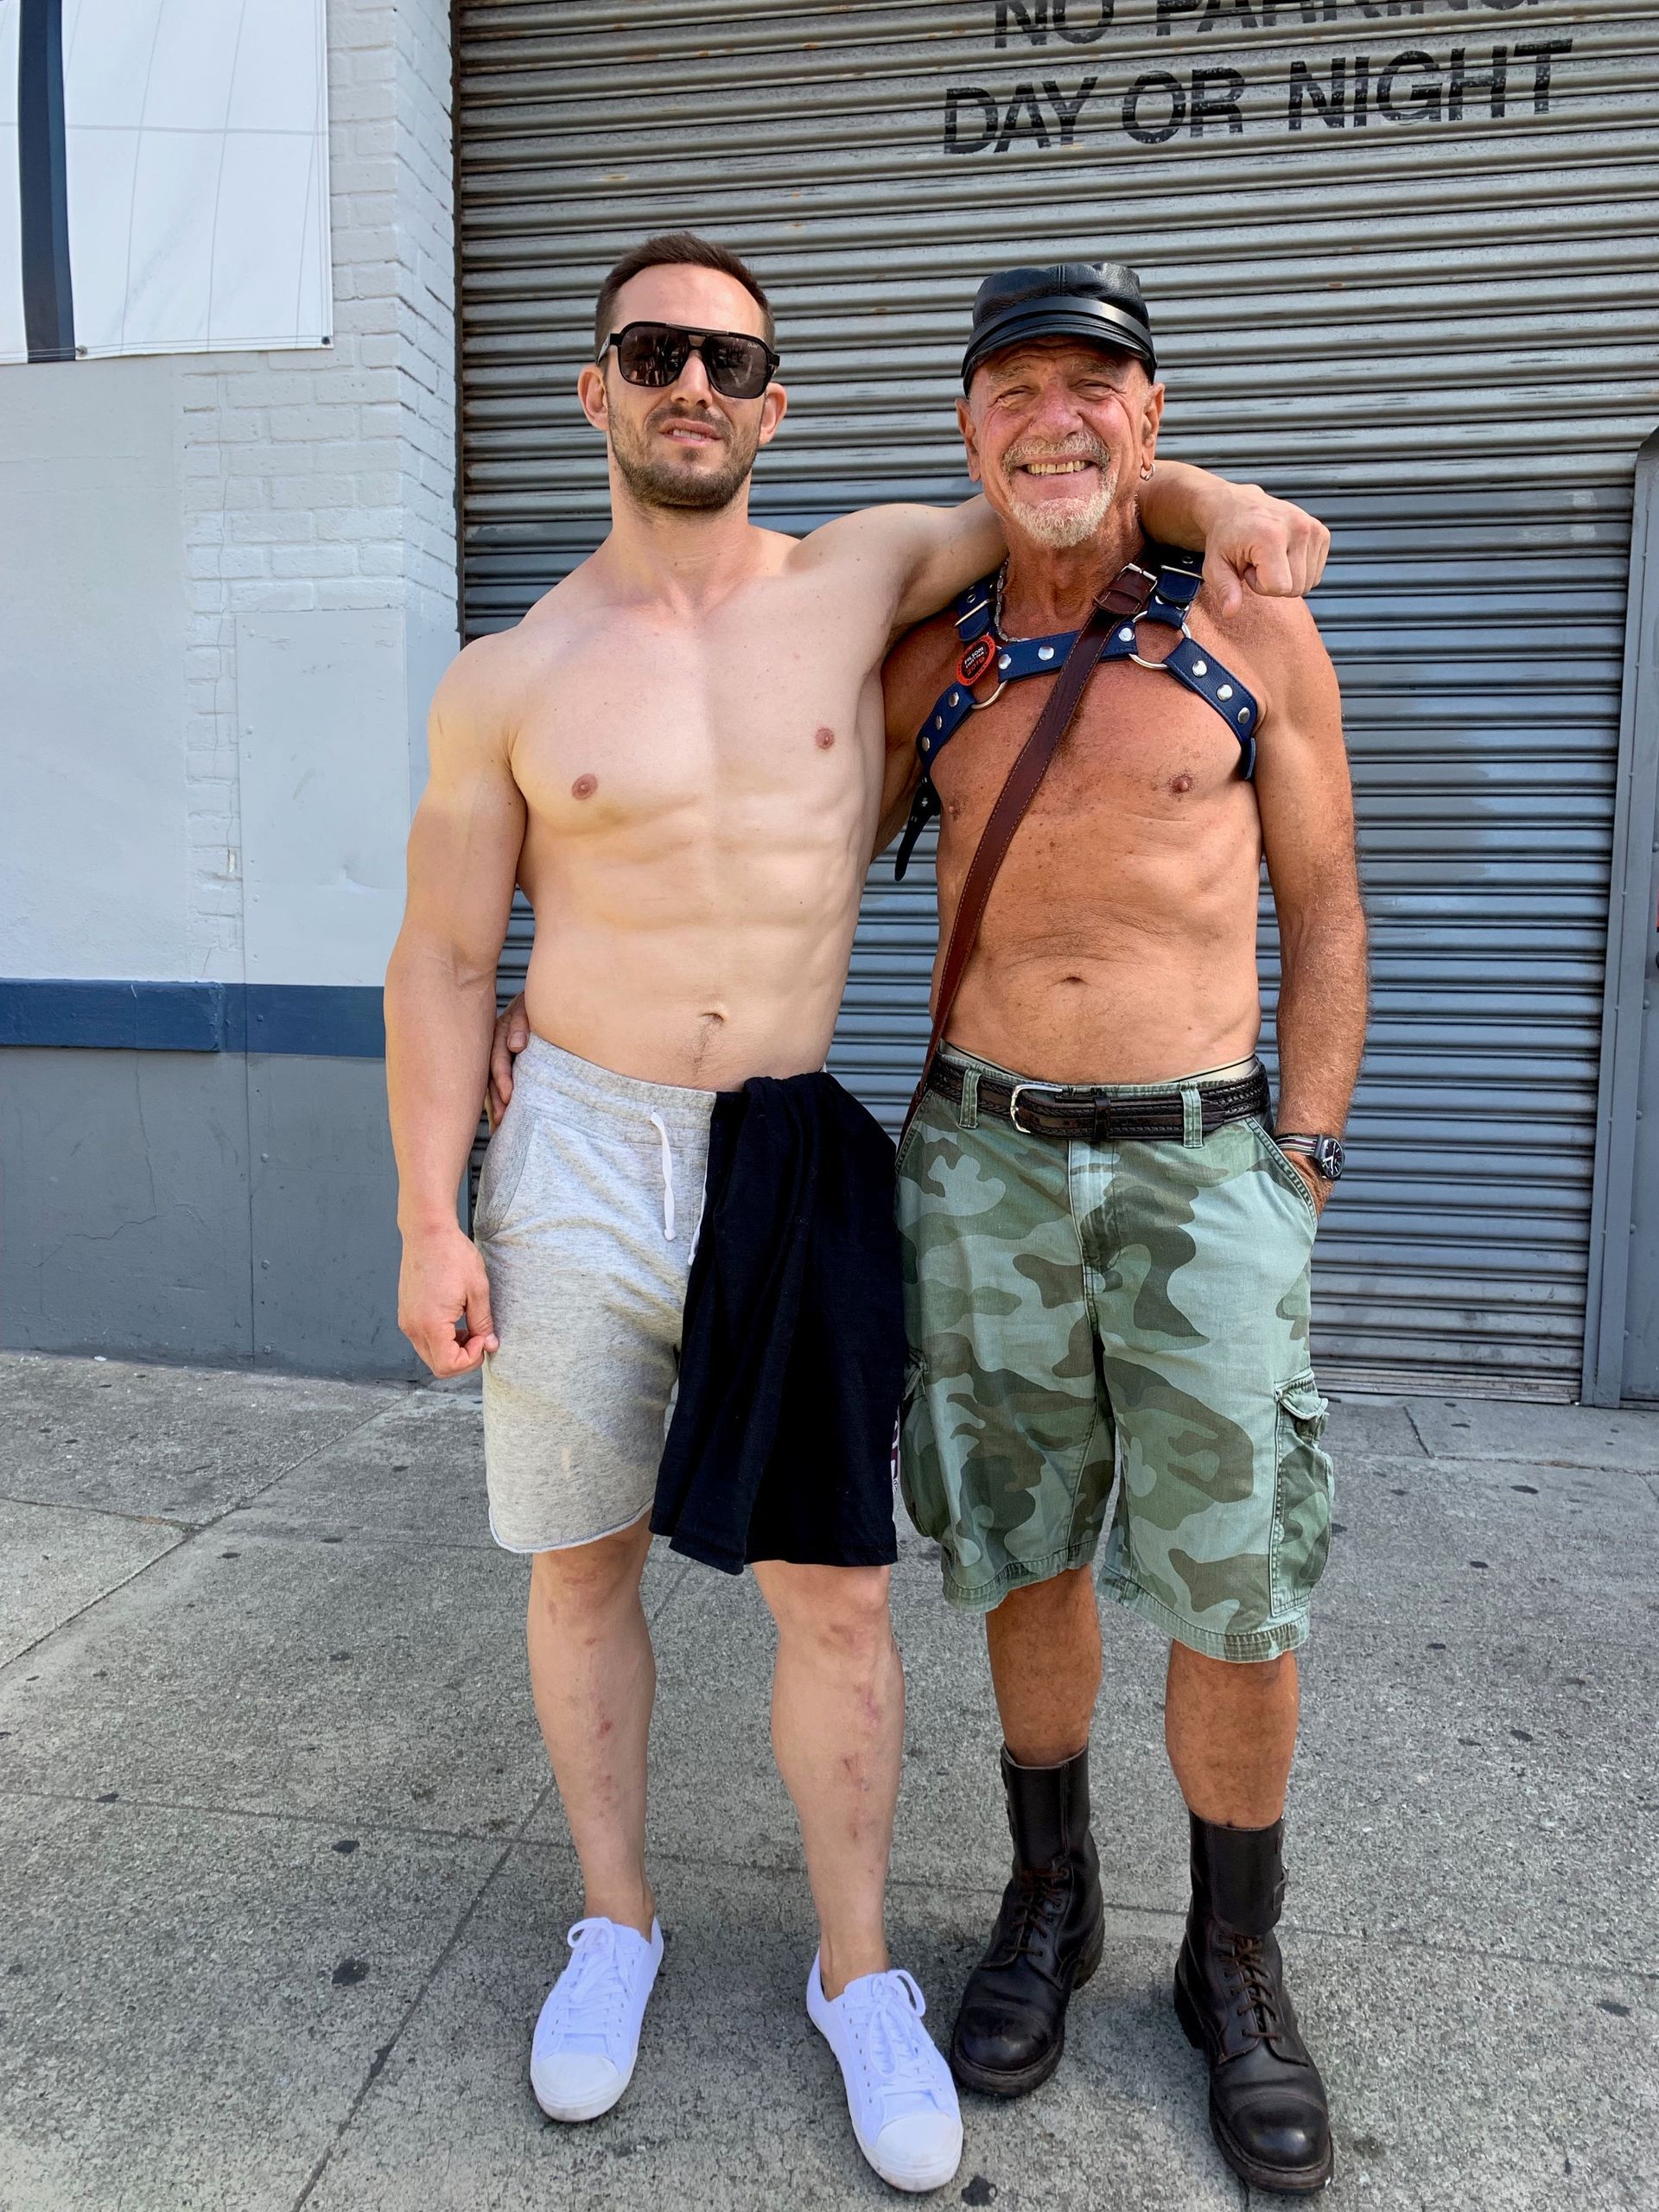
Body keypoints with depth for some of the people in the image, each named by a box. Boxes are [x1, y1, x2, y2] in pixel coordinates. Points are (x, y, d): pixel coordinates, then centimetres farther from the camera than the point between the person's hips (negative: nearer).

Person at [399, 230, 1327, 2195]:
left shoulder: (856, 580, 5)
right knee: (581, 1567, 12)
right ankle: (614, 1922, 37)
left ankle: (857, 1974, 28)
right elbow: (443, 961, 3)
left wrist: (1214, 499, -3)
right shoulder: (506, 684, 2)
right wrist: (430, 1224, -2)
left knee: (832, 1588, 4)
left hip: (792, 1161, 0)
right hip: (578, 1158, 1)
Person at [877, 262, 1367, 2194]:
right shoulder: (928, 668, 7)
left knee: (1235, 1595, 4)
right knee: (1024, 1556, 12)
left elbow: (1323, 916, 7)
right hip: (985, 1163, 2)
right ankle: (1048, 1904, 36)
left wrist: (1304, 1164, 0)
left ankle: (1234, 1963, 30)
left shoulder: (1256, 638, 3)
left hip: (1203, 1167, -1)